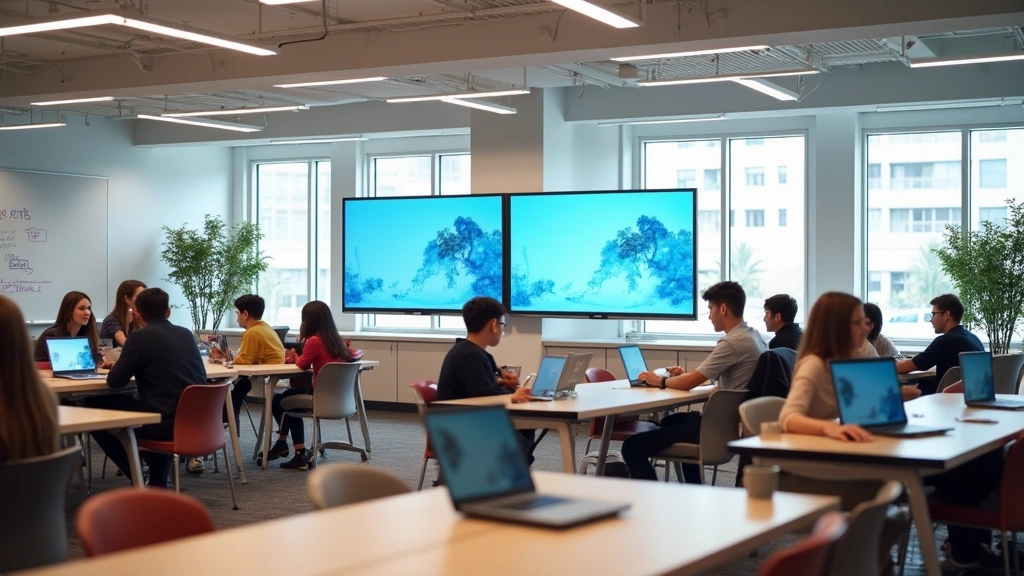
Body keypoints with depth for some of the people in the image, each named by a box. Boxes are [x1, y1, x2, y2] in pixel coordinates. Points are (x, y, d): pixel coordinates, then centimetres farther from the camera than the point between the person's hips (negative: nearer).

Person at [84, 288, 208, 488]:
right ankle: (158, 482, 36)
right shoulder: (187, 334, 12)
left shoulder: (139, 337, -6)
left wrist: (135, 370, 19)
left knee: (94, 406, 11)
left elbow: (115, 381, -4)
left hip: (165, 423, -6)